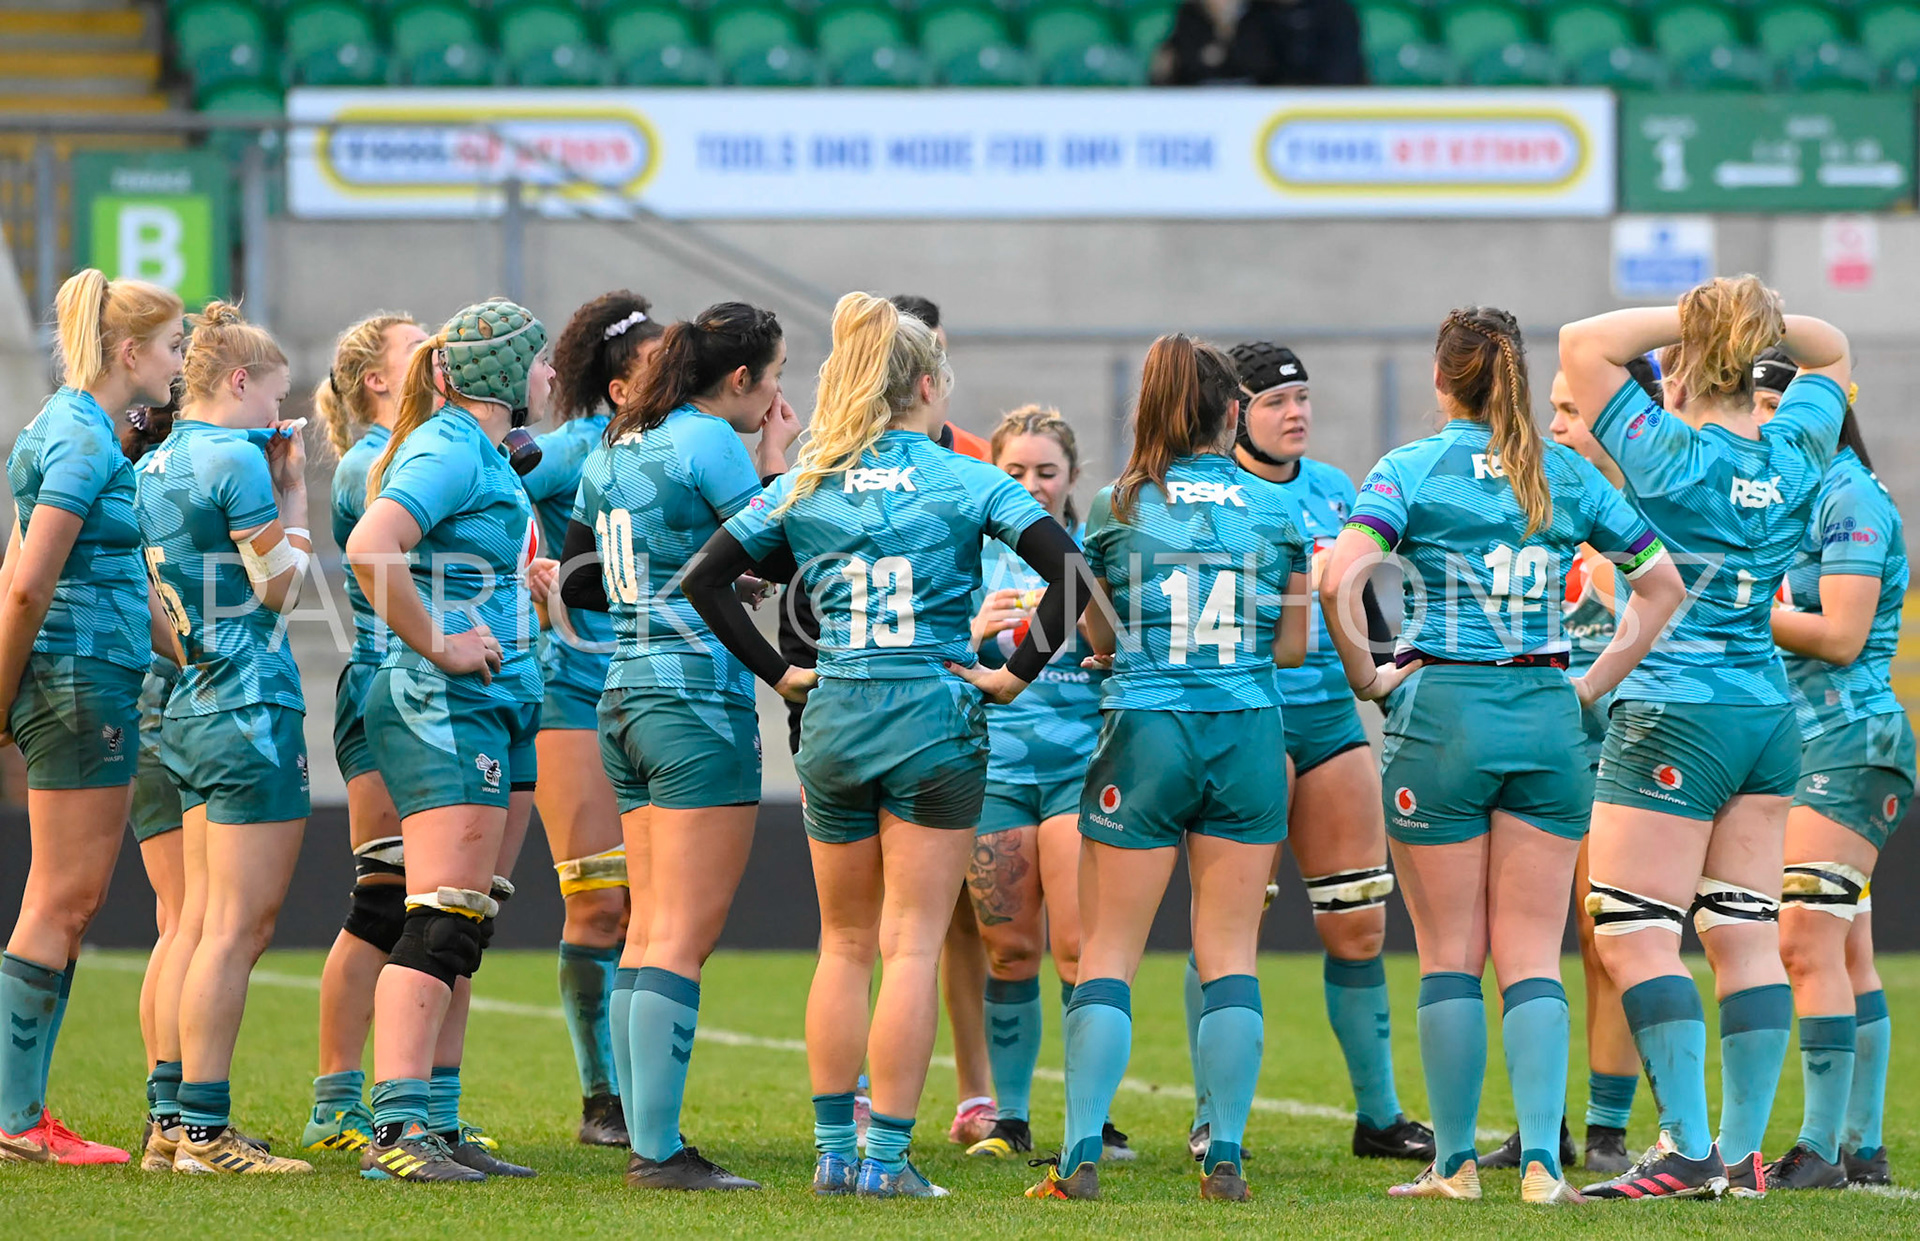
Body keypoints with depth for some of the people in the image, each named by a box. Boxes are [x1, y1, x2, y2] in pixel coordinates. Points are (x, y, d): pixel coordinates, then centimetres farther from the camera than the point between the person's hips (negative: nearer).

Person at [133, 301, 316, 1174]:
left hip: (191, 706, 10)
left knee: (204, 921, 13)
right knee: (239, 925, -8)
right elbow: (281, 587, -8)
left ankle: (181, 1122, 14)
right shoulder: (236, 460, -14)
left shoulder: (155, 466, 13)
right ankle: (205, 1133, -9)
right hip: (251, 708, -10)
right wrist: (293, 494, 2)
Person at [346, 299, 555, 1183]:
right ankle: (396, 1130, -18)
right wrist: (437, 646, -21)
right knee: (443, 920, -14)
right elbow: (370, 549, -28)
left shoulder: (484, 454, 18)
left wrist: (525, 584, 17)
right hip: (444, 710, -10)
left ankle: (437, 1122, 13)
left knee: (464, 927, 10)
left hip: (496, 705, 10)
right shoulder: (450, 451, -13)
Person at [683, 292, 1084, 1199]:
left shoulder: (806, 486, 5)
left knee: (844, 943, 14)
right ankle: (888, 1157, -4)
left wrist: (777, 672, 7)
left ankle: (833, 1150, 14)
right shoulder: (965, 482, -3)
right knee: (911, 945, -1)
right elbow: (1068, 566, -13)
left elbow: (706, 577, 3)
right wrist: (1020, 672, -7)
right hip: (936, 718, -3)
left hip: (833, 719, 3)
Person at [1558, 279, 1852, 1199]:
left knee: (1633, 934, -3)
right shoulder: (1793, 457, 4)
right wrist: (1758, 321, 5)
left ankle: (1689, 1150, -9)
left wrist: (1688, 317, -10)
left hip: (1672, 718, -7)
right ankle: (1743, 1150, 8)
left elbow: (1582, 344, -13)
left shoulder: (1672, 458, -13)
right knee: (1746, 932, 8)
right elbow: (1830, 355, 22)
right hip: (1769, 716, 7)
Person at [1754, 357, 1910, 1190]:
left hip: (1848, 745, -10)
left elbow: (1841, 636, -19)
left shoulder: (1851, 498, -12)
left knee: (1808, 940, -13)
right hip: (1804, 745, 10)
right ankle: (1862, 1146, 11)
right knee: (1845, 953, 9)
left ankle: (1822, 1146, -13)